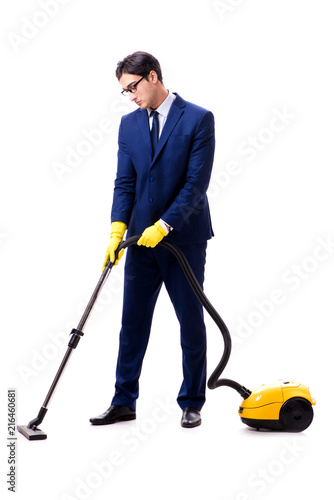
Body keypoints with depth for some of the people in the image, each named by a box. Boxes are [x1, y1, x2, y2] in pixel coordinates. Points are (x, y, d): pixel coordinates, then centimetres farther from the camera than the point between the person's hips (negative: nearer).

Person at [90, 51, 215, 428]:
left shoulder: (198, 119, -8)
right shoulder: (129, 123, 8)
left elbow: (197, 183, -14)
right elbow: (124, 182, 5)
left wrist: (163, 226, -20)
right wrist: (118, 228, -9)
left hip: (184, 238, -4)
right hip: (142, 240, 5)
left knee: (191, 323, 5)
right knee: (132, 323, 7)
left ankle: (191, 404, 18)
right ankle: (123, 403, 17)